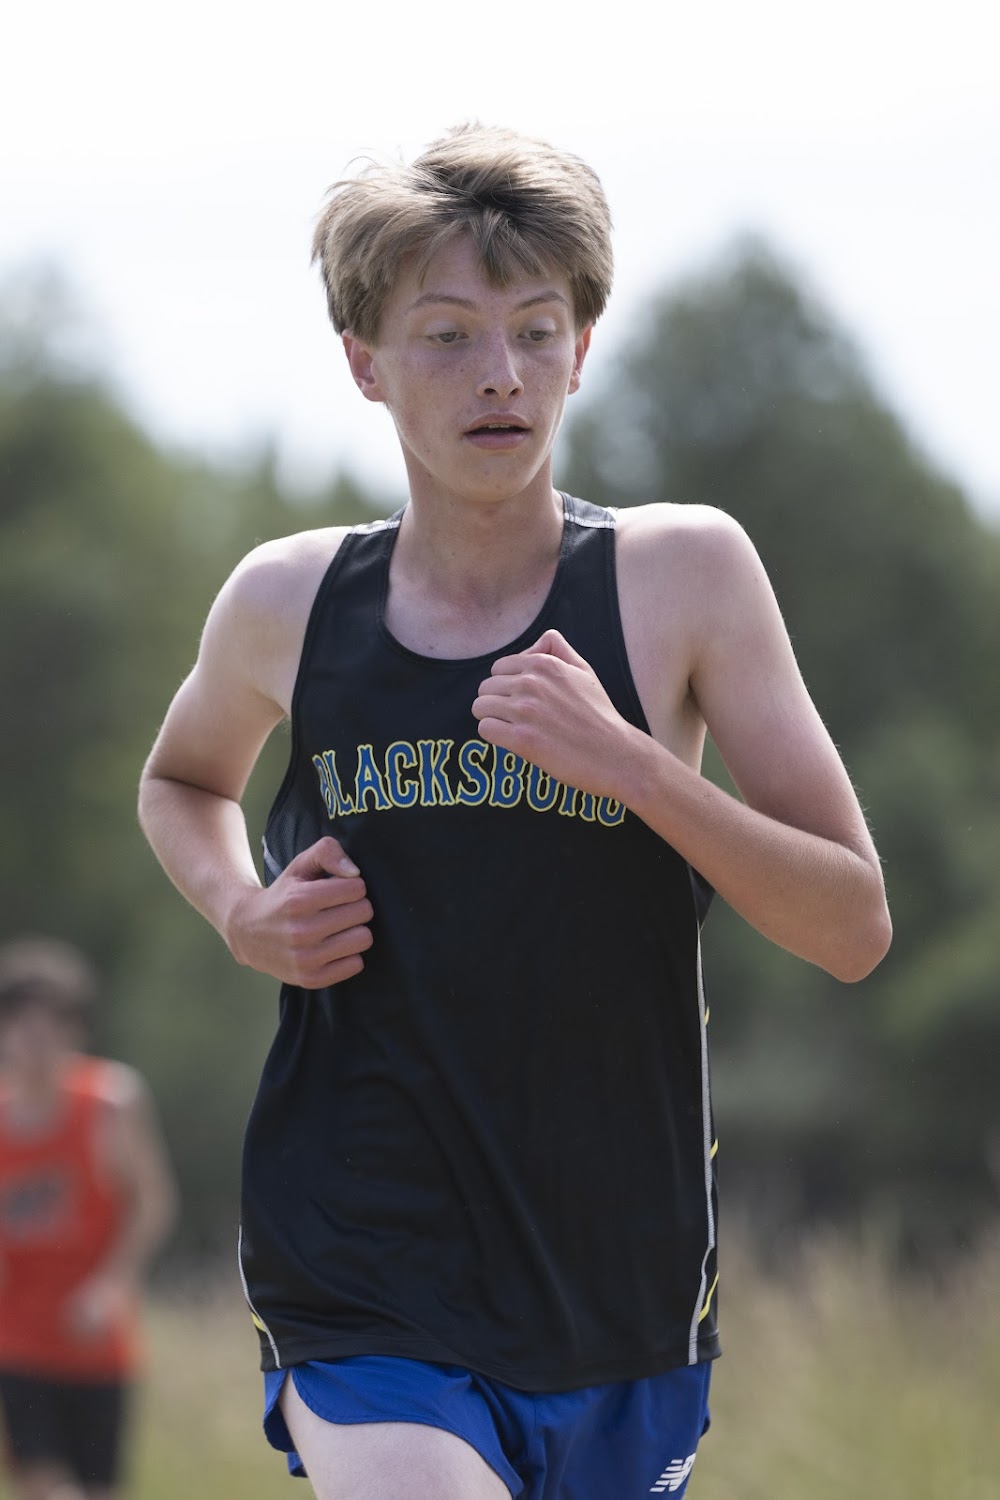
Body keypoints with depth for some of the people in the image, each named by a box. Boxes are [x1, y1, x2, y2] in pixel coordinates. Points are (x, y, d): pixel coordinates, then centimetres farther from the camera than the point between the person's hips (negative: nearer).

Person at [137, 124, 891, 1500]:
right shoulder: (289, 604, 2)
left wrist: (624, 761, -20)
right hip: (363, 1305, -1)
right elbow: (182, 780, 25)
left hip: (620, 1313, 1)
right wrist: (239, 912, 4)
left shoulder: (682, 575, -3)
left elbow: (854, 925, -6)